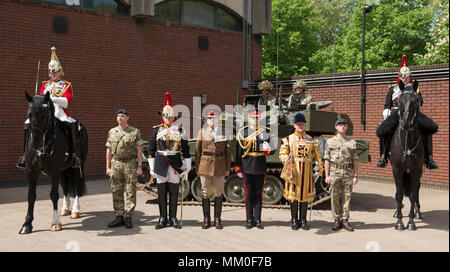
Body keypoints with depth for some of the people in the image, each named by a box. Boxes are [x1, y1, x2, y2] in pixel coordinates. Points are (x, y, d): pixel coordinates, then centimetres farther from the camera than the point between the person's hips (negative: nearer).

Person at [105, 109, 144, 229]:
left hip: (130, 164, -3)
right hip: (116, 164, 3)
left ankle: (128, 217, 5)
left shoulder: (135, 132, 0)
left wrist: (139, 166, -6)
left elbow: (139, 150, 0)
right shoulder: (112, 132, 9)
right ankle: (119, 217, 12)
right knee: (116, 192, 5)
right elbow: (109, 150, 11)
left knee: (130, 192, -1)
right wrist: (108, 167, 6)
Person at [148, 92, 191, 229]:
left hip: (176, 164, 0)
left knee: (174, 192, 4)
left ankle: (173, 218, 15)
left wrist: (186, 167, 1)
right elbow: (151, 150, 6)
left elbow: (186, 150, 5)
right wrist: (152, 167, 1)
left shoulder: (180, 131, 5)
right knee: (161, 192, 5)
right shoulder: (157, 130, 6)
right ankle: (163, 219, 14)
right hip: (161, 164, 0)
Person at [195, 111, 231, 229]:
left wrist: (228, 168, 2)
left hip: (220, 167, 0)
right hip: (205, 165, 0)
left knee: (219, 193, 5)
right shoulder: (202, 132, 6)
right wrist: (197, 168, 1)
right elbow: (197, 151, 5)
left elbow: (228, 152, 7)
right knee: (205, 192, 4)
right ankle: (206, 220, 13)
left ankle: (217, 219, 14)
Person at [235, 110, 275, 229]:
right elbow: (238, 151, 6)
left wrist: (267, 149, -24)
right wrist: (238, 169, 4)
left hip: (260, 168, 1)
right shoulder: (242, 132, 4)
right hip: (247, 168, 0)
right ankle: (249, 220, 11)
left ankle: (257, 220, 14)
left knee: (258, 194, 6)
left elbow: (273, 149, 1)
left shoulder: (266, 132, 5)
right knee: (249, 194, 3)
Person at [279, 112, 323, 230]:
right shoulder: (288, 139, 5)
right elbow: (282, 154, 1)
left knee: (305, 195, 5)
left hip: (307, 171, 2)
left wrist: (320, 169, 3)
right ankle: (294, 220, 11)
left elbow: (317, 156, 11)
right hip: (293, 171, -2)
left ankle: (303, 220, 14)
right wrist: (288, 162, -18)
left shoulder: (311, 140, 11)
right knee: (293, 195, 1)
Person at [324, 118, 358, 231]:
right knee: (335, 197, 1)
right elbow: (327, 159, 4)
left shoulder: (352, 142, 9)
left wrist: (356, 176, 1)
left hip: (348, 172, 1)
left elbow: (355, 160, 8)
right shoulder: (330, 141, 6)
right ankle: (337, 221, 9)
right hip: (335, 172, -1)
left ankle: (345, 220, 8)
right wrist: (327, 175, -3)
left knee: (346, 197, 2)